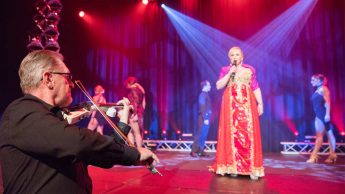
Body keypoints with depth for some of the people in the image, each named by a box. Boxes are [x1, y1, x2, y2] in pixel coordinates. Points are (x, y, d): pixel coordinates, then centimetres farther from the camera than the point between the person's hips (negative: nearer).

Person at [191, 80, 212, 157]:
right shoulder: (203, 94, -10)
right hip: (204, 117, -9)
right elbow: (202, 107, -17)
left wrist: (207, 118, 14)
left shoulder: (206, 94, 17)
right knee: (200, 135, -7)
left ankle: (201, 151, 14)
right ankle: (194, 151, -1)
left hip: (206, 117, 9)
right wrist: (205, 118, -20)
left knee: (203, 135, 9)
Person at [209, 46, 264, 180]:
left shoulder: (250, 70, 12)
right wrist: (230, 73, -7)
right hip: (231, 105, 0)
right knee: (231, 133, -3)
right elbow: (218, 86, 0)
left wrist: (260, 104, 1)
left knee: (248, 134, -6)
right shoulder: (225, 70, 11)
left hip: (247, 104, 0)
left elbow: (256, 88, 9)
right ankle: (232, 166, 3)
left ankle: (252, 168, -4)